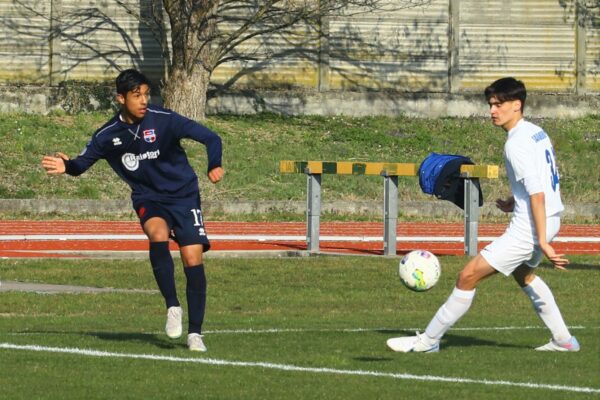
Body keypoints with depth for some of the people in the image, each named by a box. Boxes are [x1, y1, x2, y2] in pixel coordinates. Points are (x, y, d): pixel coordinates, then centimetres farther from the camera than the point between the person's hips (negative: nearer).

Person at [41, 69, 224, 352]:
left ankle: (195, 333, 1)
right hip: (148, 199, 1)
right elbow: (82, 163, 4)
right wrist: (66, 166, -20)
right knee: (158, 235, -32)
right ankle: (172, 307, -21)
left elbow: (210, 138, -16)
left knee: (193, 259, -9)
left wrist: (214, 166, -35)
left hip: (183, 195, -1)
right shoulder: (108, 136, -7)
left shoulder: (164, 121, -16)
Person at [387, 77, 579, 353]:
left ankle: (429, 340, 0)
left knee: (468, 276, -7)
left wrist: (543, 243, -27)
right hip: (550, 220, 10)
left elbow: (538, 195, -25)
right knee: (523, 274, 35)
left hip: (528, 228, -10)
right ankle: (563, 340, 36)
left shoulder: (517, 144, -19)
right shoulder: (537, 133, 10)